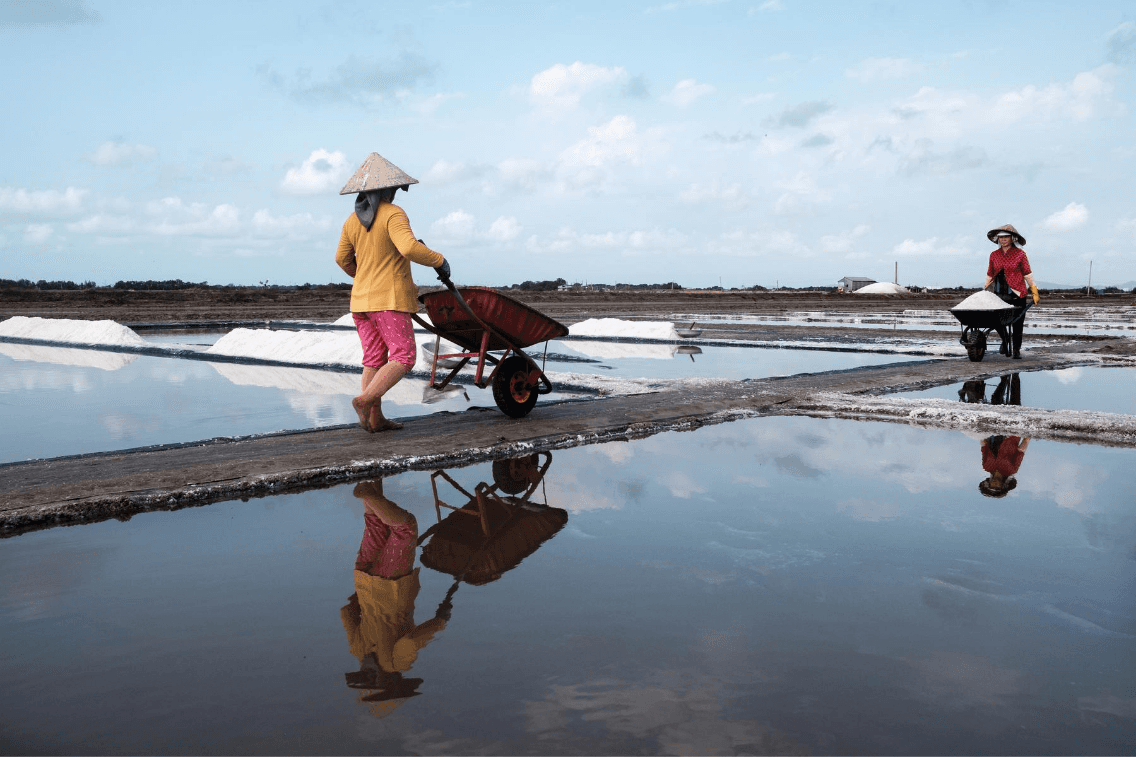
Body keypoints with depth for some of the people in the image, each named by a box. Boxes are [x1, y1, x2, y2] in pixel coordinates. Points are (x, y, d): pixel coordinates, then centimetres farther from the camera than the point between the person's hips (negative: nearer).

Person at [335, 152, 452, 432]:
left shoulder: (352, 220, 9)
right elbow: (409, 248, -26)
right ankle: (365, 399, -17)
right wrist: (439, 260, -11)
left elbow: (342, 258, 17)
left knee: (374, 358, 11)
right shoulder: (393, 214, -12)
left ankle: (375, 417, 10)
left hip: (361, 298, 7)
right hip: (390, 298, -7)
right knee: (403, 356, -3)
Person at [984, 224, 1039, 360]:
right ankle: (1005, 340, 27)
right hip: (999, 294, 2)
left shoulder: (1020, 254, 0)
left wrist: (1034, 291, 0)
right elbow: (990, 275, 15)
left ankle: (1017, 350, 14)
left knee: (1017, 324, -1)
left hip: (1017, 294, -2)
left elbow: (1027, 274, 3)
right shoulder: (994, 255, 8)